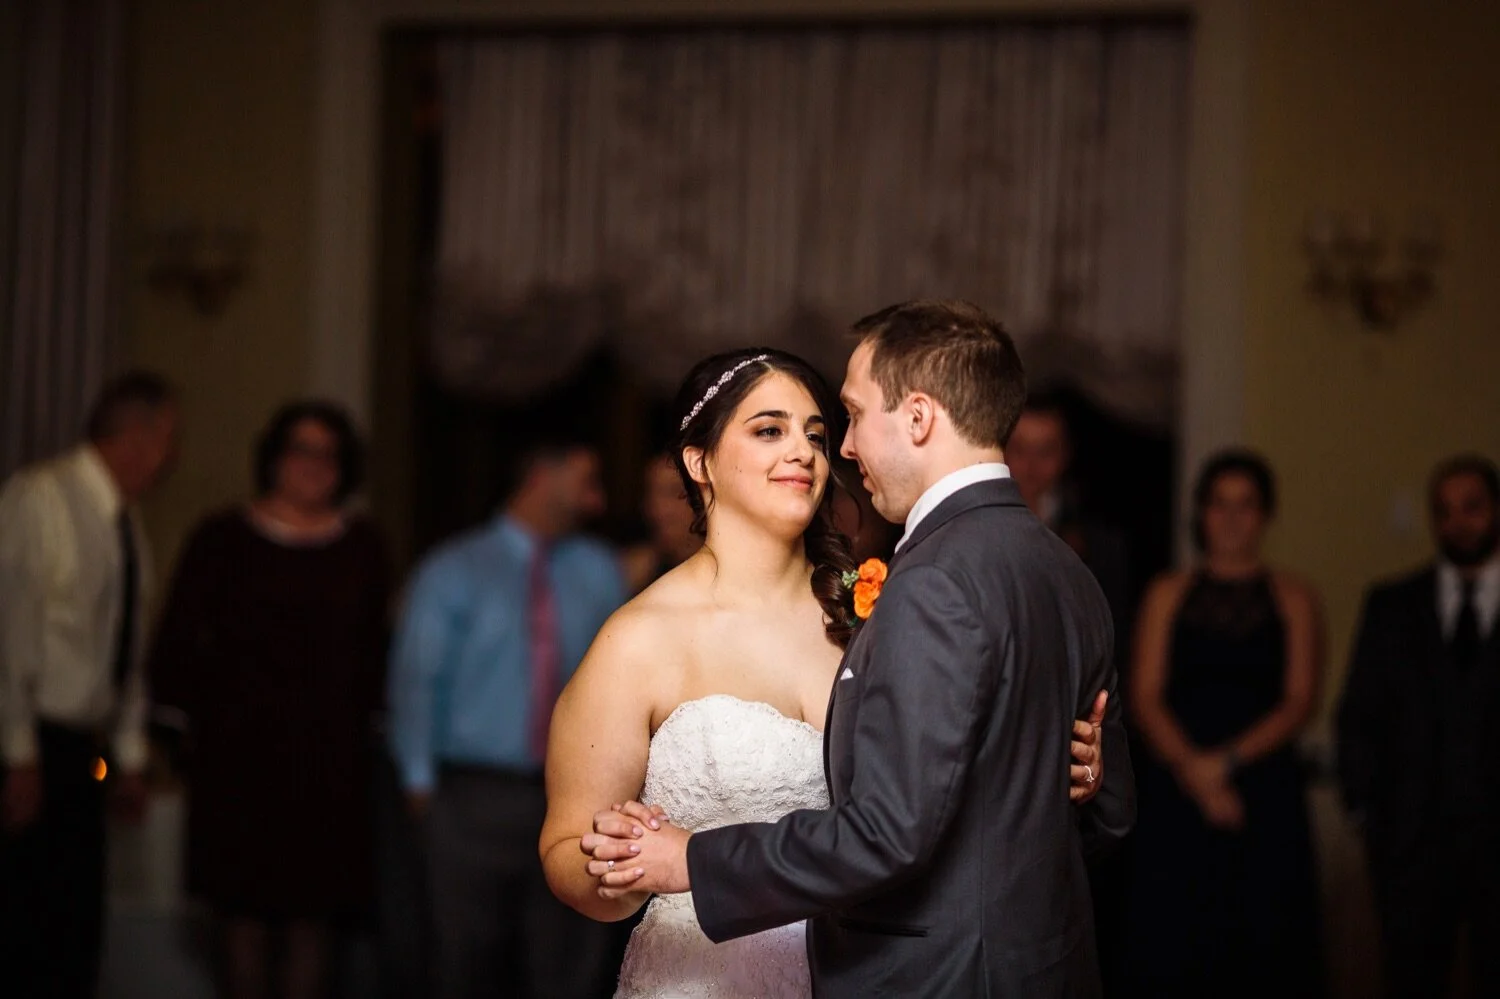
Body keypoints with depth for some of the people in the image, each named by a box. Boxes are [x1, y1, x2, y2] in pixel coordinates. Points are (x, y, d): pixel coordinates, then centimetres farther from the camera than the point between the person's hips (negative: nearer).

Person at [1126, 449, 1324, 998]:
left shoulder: (1292, 599, 10)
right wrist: (1192, 769, -11)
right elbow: (1146, 696, 4)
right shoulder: (1168, 594, 12)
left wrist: (1225, 761, -12)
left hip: (1264, 793, -1)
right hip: (1175, 795, 1)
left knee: (1263, 949, -5)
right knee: (1172, 950, -5)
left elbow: (1300, 702, 1)